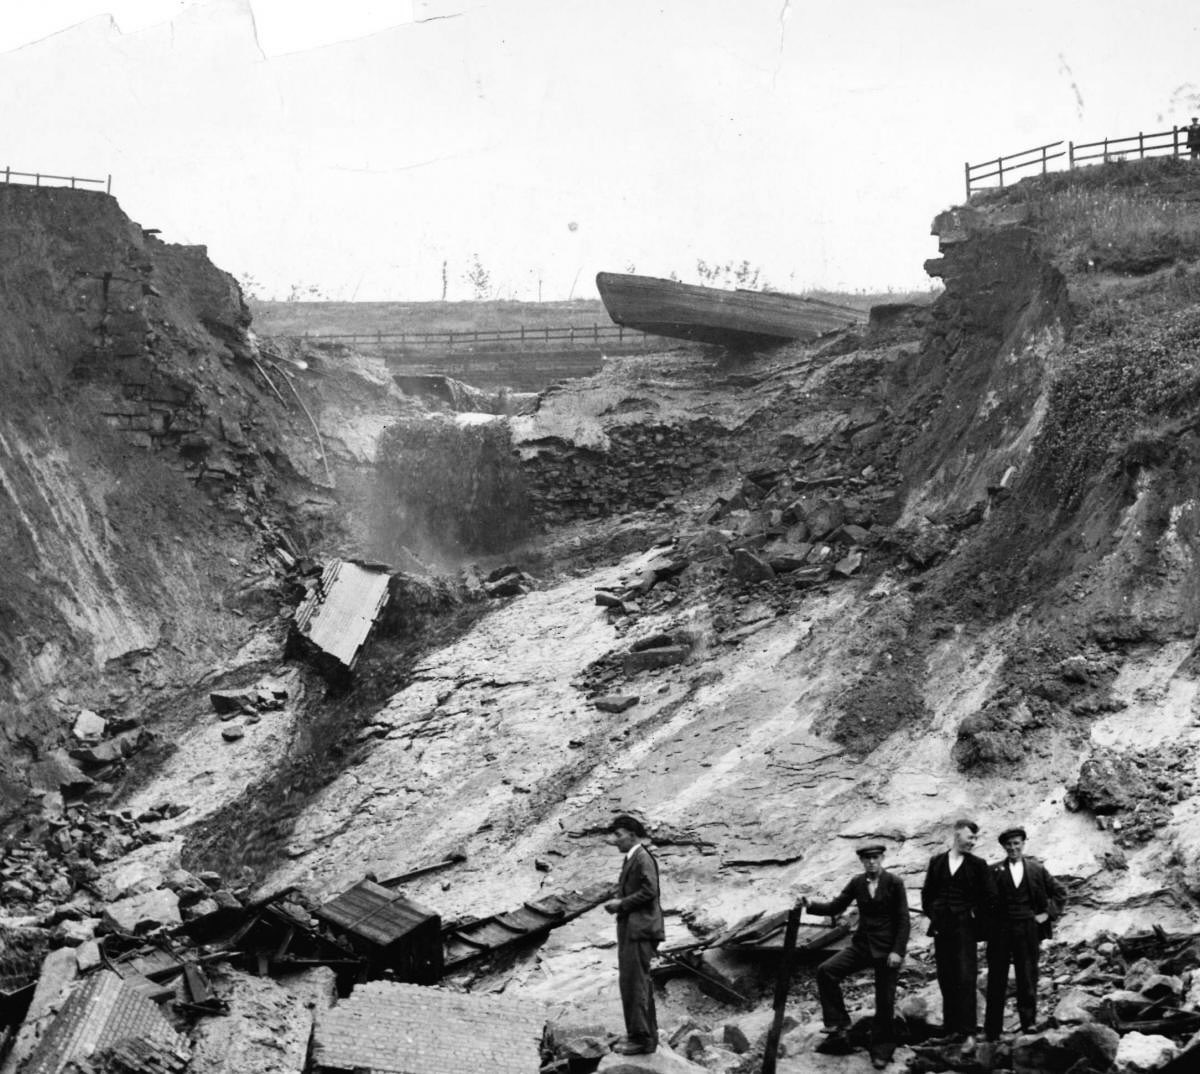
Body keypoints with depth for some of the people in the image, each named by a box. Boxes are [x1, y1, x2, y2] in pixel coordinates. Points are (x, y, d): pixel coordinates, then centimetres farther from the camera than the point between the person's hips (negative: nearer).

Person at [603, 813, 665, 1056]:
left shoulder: (643, 858, -13)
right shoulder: (630, 859, 18)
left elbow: (649, 891, -21)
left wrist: (621, 903, -15)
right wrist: (617, 904, 7)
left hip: (640, 930, -11)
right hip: (630, 929, 11)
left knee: (634, 982, -10)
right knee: (638, 983, 15)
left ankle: (641, 1038, -7)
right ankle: (646, 1035, 23)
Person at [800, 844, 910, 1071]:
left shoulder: (894, 883, -8)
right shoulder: (857, 883, 4)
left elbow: (903, 920, -8)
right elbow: (836, 907, 4)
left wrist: (897, 951, -15)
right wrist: (812, 905, -13)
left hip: (886, 948, -4)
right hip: (862, 945, 4)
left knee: (885, 1001, 2)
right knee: (826, 971, -15)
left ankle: (881, 1052, 17)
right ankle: (838, 1026, -6)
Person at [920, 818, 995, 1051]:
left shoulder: (977, 865, 2)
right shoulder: (936, 862, 8)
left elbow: (988, 898, 3)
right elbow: (927, 892, 15)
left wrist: (977, 920, -1)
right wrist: (932, 915, 7)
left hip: (965, 928, -3)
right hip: (941, 929, 3)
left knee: (965, 980, -9)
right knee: (946, 980, 6)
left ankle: (968, 1032, -9)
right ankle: (952, 1029, 13)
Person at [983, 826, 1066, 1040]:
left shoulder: (1037, 870, 8)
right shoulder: (994, 871, 3)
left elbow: (1060, 893, 14)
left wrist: (1047, 914, 4)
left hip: (1028, 930, 1)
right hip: (1000, 930, -1)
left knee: (1028, 980, 0)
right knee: (996, 981, 2)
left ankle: (1029, 1025, 6)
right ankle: (992, 1032, 8)